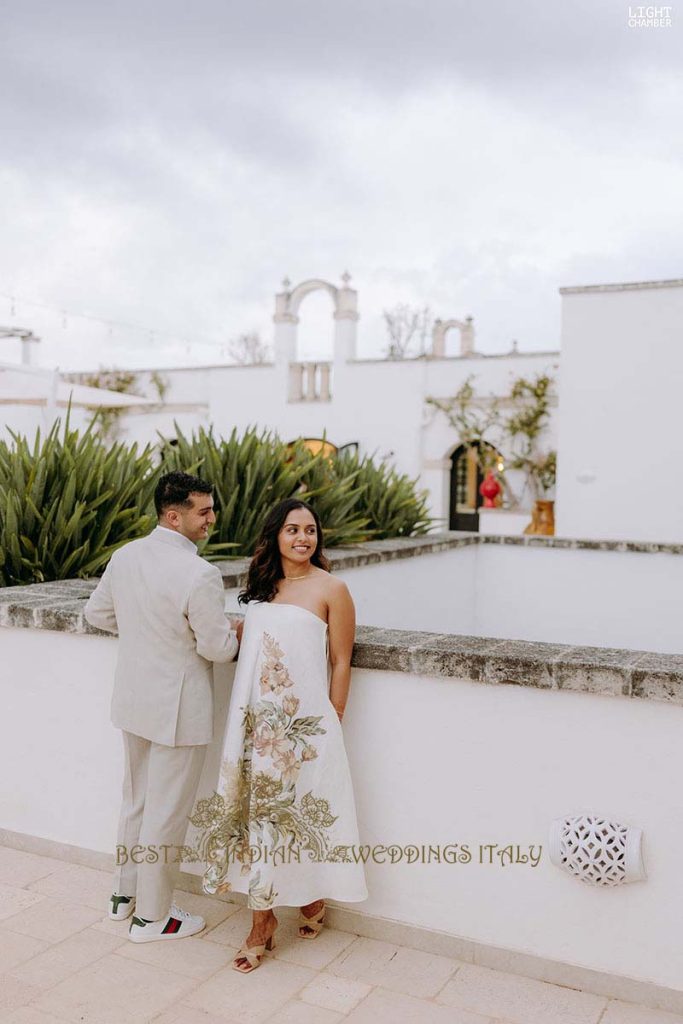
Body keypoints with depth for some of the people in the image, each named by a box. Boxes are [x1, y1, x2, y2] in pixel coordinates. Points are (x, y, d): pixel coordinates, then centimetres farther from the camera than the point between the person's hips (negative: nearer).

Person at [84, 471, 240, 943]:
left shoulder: (125, 556, -2)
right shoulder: (200, 575, -25)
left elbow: (98, 613, 10)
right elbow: (218, 649, -19)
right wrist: (236, 632, 1)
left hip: (134, 700, 8)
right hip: (177, 708, -8)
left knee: (137, 799, 25)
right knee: (168, 812, 9)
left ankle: (126, 892, 41)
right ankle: (151, 916, 24)